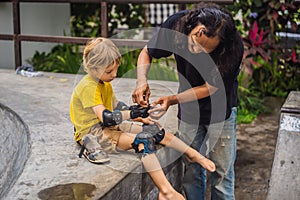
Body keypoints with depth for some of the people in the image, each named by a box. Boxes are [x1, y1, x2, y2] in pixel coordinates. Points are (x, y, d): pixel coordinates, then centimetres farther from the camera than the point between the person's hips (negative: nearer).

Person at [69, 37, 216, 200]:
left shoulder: (105, 83, 11)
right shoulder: (88, 87, -20)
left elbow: (116, 105, 22)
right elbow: (105, 117, -29)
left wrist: (138, 117, 11)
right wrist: (131, 114, -34)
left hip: (109, 126, 9)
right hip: (91, 133, -9)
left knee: (155, 129, -1)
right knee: (143, 140, -28)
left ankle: (194, 155, 9)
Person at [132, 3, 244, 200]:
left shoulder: (233, 48, -30)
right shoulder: (177, 24, -23)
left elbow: (211, 87, -20)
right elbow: (146, 53, -7)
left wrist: (172, 100, -28)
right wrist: (142, 81, -26)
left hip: (220, 110, -2)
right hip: (189, 110, 2)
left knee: (222, 171, 6)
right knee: (191, 170, 9)